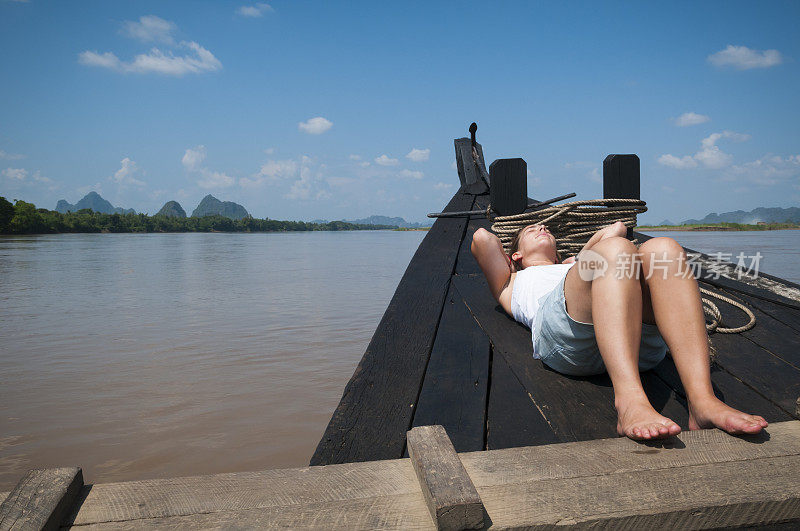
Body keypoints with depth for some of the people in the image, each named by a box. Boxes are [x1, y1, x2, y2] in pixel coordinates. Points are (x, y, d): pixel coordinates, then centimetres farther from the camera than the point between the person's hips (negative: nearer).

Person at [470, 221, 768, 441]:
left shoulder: (572, 263, 48)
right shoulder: (512, 285, 39)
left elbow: (617, 228, 46)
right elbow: (482, 238, 27)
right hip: (563, 334, -4)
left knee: (663, 248, -22)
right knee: (616, 250, -28)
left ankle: (702, 400, -40)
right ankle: (630, 402, -50)